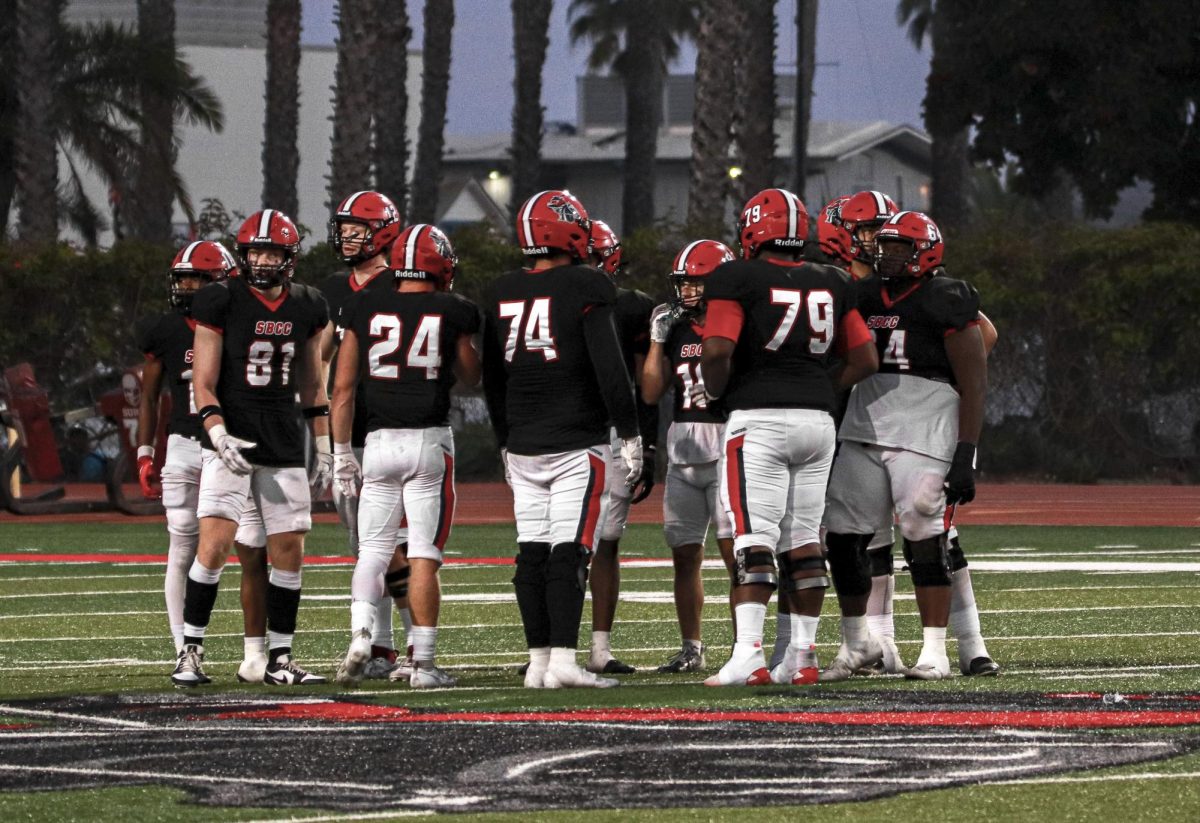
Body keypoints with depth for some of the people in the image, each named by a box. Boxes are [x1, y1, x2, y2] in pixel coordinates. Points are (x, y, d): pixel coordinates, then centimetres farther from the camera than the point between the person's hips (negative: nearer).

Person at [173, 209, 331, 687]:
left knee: (288, 551, 3)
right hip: (232, 439, -4)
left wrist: (323, 446, 13)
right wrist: (219, 434, -20)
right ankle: (191, 652, -9)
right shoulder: (220, 303, -6)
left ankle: (279, 660, 11)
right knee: (215, 542, -15)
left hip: (284, 445, 4)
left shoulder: (307, 308, 7)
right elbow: (203, 383, -6)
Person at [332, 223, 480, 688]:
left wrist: (341, 452, 11)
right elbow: (470, 377, 14)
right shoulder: (452, 313, -2)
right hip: (430, 440, -2)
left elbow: (344, 388, 4)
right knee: (424, 556, 1)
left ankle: (360, 636, -15)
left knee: (373, 550, 8)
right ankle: (423, 663, 1)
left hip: (379, 441, 2)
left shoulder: (365, 310, 3)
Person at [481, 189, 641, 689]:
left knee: (531, 554, 7)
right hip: (578, 444, -5)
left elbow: (492, 380, 14)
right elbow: (610, 370, -12)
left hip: (523, 446, 5)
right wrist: (629, 434, -4)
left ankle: (539, 661, 6)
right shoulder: (584, 290, -10)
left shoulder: (501, 295, 8)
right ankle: (563, 660, -13)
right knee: (569, 552, -7)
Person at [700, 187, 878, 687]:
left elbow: (717, 351, -16)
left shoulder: (738, 280, -6)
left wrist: (716, 393, 3)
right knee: (803, 539, 10)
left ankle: (749, 655, -19)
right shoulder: (831, 285, 12)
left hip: (759, 419, -5)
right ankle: (802, 657, 13)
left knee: (752, 537, -9)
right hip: (818, 419, 5)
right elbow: (865, 360, 14)